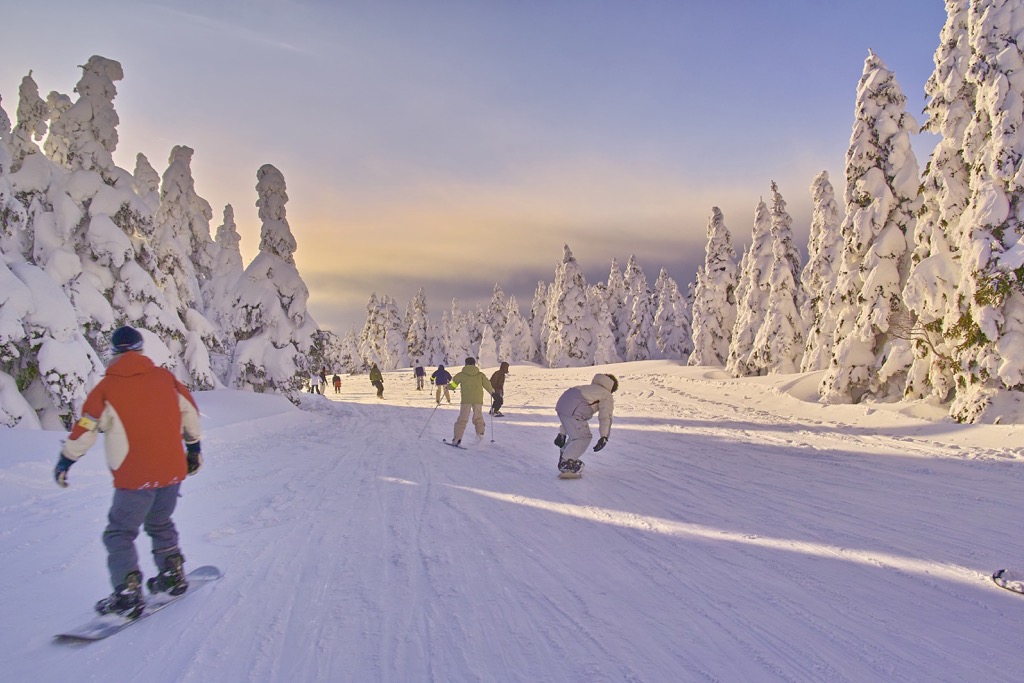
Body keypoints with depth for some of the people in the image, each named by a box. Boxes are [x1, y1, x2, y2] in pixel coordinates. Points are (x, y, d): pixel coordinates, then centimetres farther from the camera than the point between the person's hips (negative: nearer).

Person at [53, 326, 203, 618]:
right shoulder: (165, 377, 2)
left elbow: (85, 429, -3)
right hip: (173, 471, 4)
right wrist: (193, 447, 25)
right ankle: (173, 576, 28)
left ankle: (128, 596, 4)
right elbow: (190, 413, 11)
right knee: (160, 524, 24)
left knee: (119, 534, 8)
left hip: (135, 478, -4)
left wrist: (65, 462, 12)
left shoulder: (106, 388, -8)